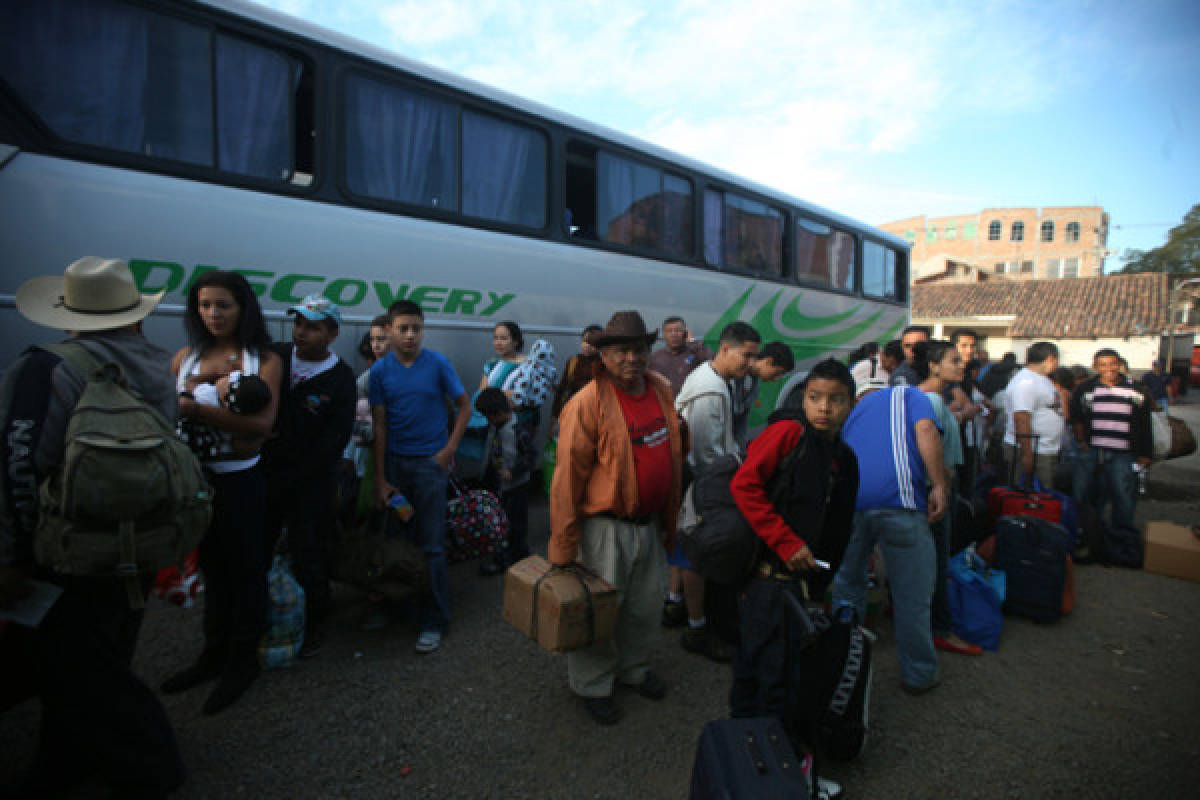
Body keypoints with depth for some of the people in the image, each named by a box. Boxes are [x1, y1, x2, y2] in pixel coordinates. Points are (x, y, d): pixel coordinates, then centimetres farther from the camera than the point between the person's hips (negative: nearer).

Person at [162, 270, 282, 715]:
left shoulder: (264, 359, -7)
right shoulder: (184, 358, 5)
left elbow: (261, 424, -20)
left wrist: (196, 410, -30)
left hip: (240, 481, -4)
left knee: (245, 569, 9)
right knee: (212, 566, 20)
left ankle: (242, 661, 28)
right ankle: (214, 655, 38)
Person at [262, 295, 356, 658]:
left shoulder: (341, 379, -12)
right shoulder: (274, 356, -2)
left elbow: (332, 442, -13)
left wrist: (285, 482, -13)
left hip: (311, 484, -4)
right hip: (263, 473, 4)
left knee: (308, 559, 8)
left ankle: (313, 624, 29)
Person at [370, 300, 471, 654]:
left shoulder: (438, 364, -5)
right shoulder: (380, 370, 0)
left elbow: (464, 406, 3)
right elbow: (379, 425, 1)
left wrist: (449, 449, -5)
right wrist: (380, 478, 0)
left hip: (430, 461, -2)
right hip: (395, 462, 3)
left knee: (432, 545, 0)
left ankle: (434, 621, 10)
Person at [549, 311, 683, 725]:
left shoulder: (662, 389, 1)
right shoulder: (587, 403, -20)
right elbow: (567, 480, -18)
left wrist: (668, 519, 15)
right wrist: (563, 549, -14)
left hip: (650, 523, 7)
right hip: (606, 528, -6)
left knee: (646, 606, 22)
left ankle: (634, 667, 47)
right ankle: (592, 685, 35)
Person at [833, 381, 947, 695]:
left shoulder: (853, 411, 32)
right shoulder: (909, 394, 19)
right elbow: (925, 429, -4)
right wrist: (939, 487, -4)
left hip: (848, 501, 4)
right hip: (898, 500, -4)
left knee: (847, 580, 22)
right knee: (912, 595, 10)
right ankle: (919, 674, 24)